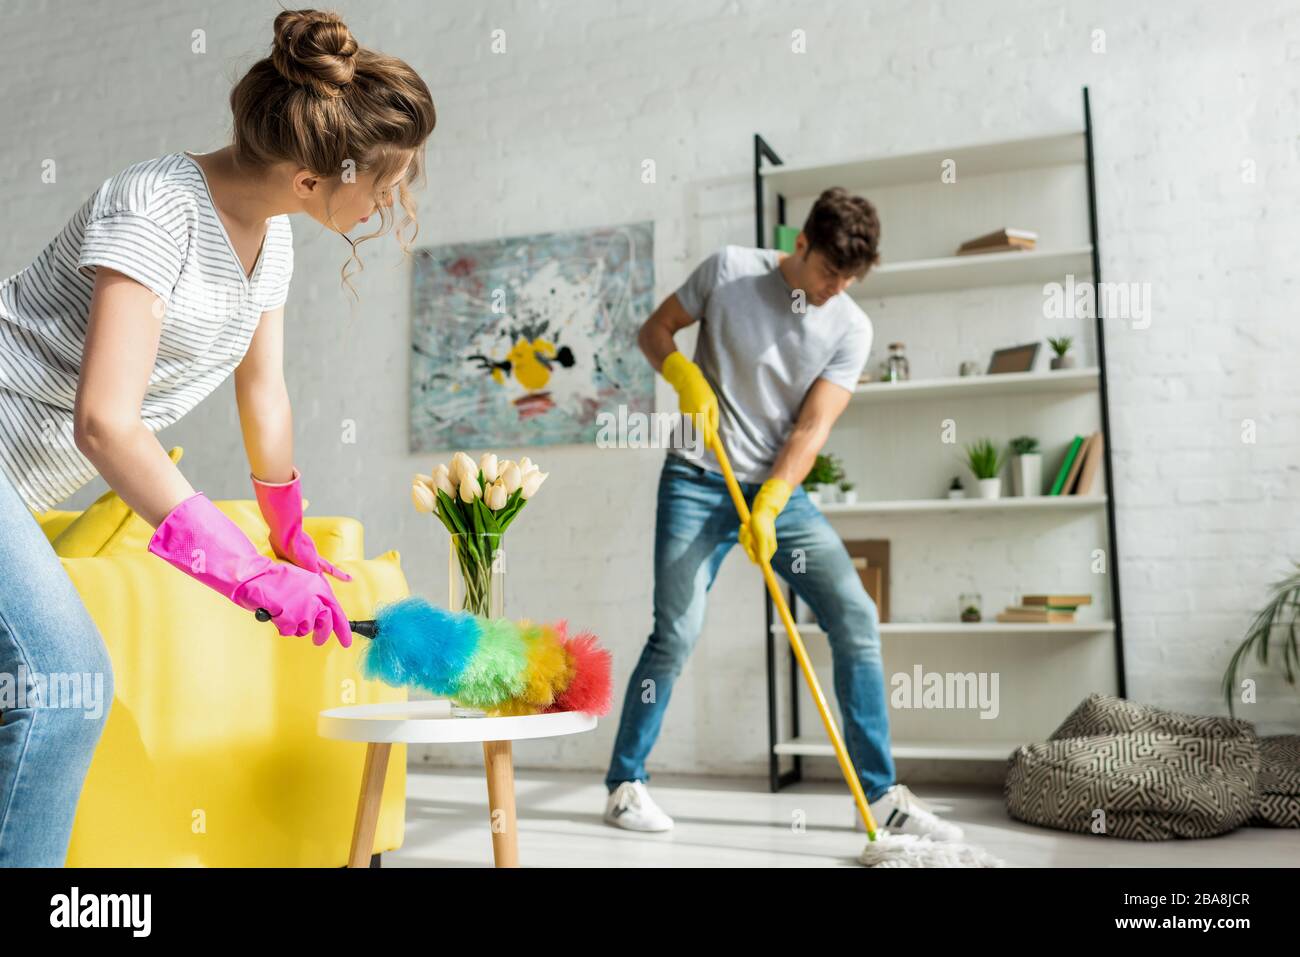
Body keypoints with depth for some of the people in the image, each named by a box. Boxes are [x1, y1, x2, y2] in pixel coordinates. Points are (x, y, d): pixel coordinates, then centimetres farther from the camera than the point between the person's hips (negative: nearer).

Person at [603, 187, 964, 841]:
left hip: (781, 493, 3)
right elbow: (655, 331, 6)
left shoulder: (851, 328, -2)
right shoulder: (730, 269, -4)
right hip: (698, 483, -2)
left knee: (856, 620, -6)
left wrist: (767, 507, -21)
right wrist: (684, 375, -15)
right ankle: (624, 784, 10)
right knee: (676, 635, -9)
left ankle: (880, 793, 5)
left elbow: (812, 428, -9)